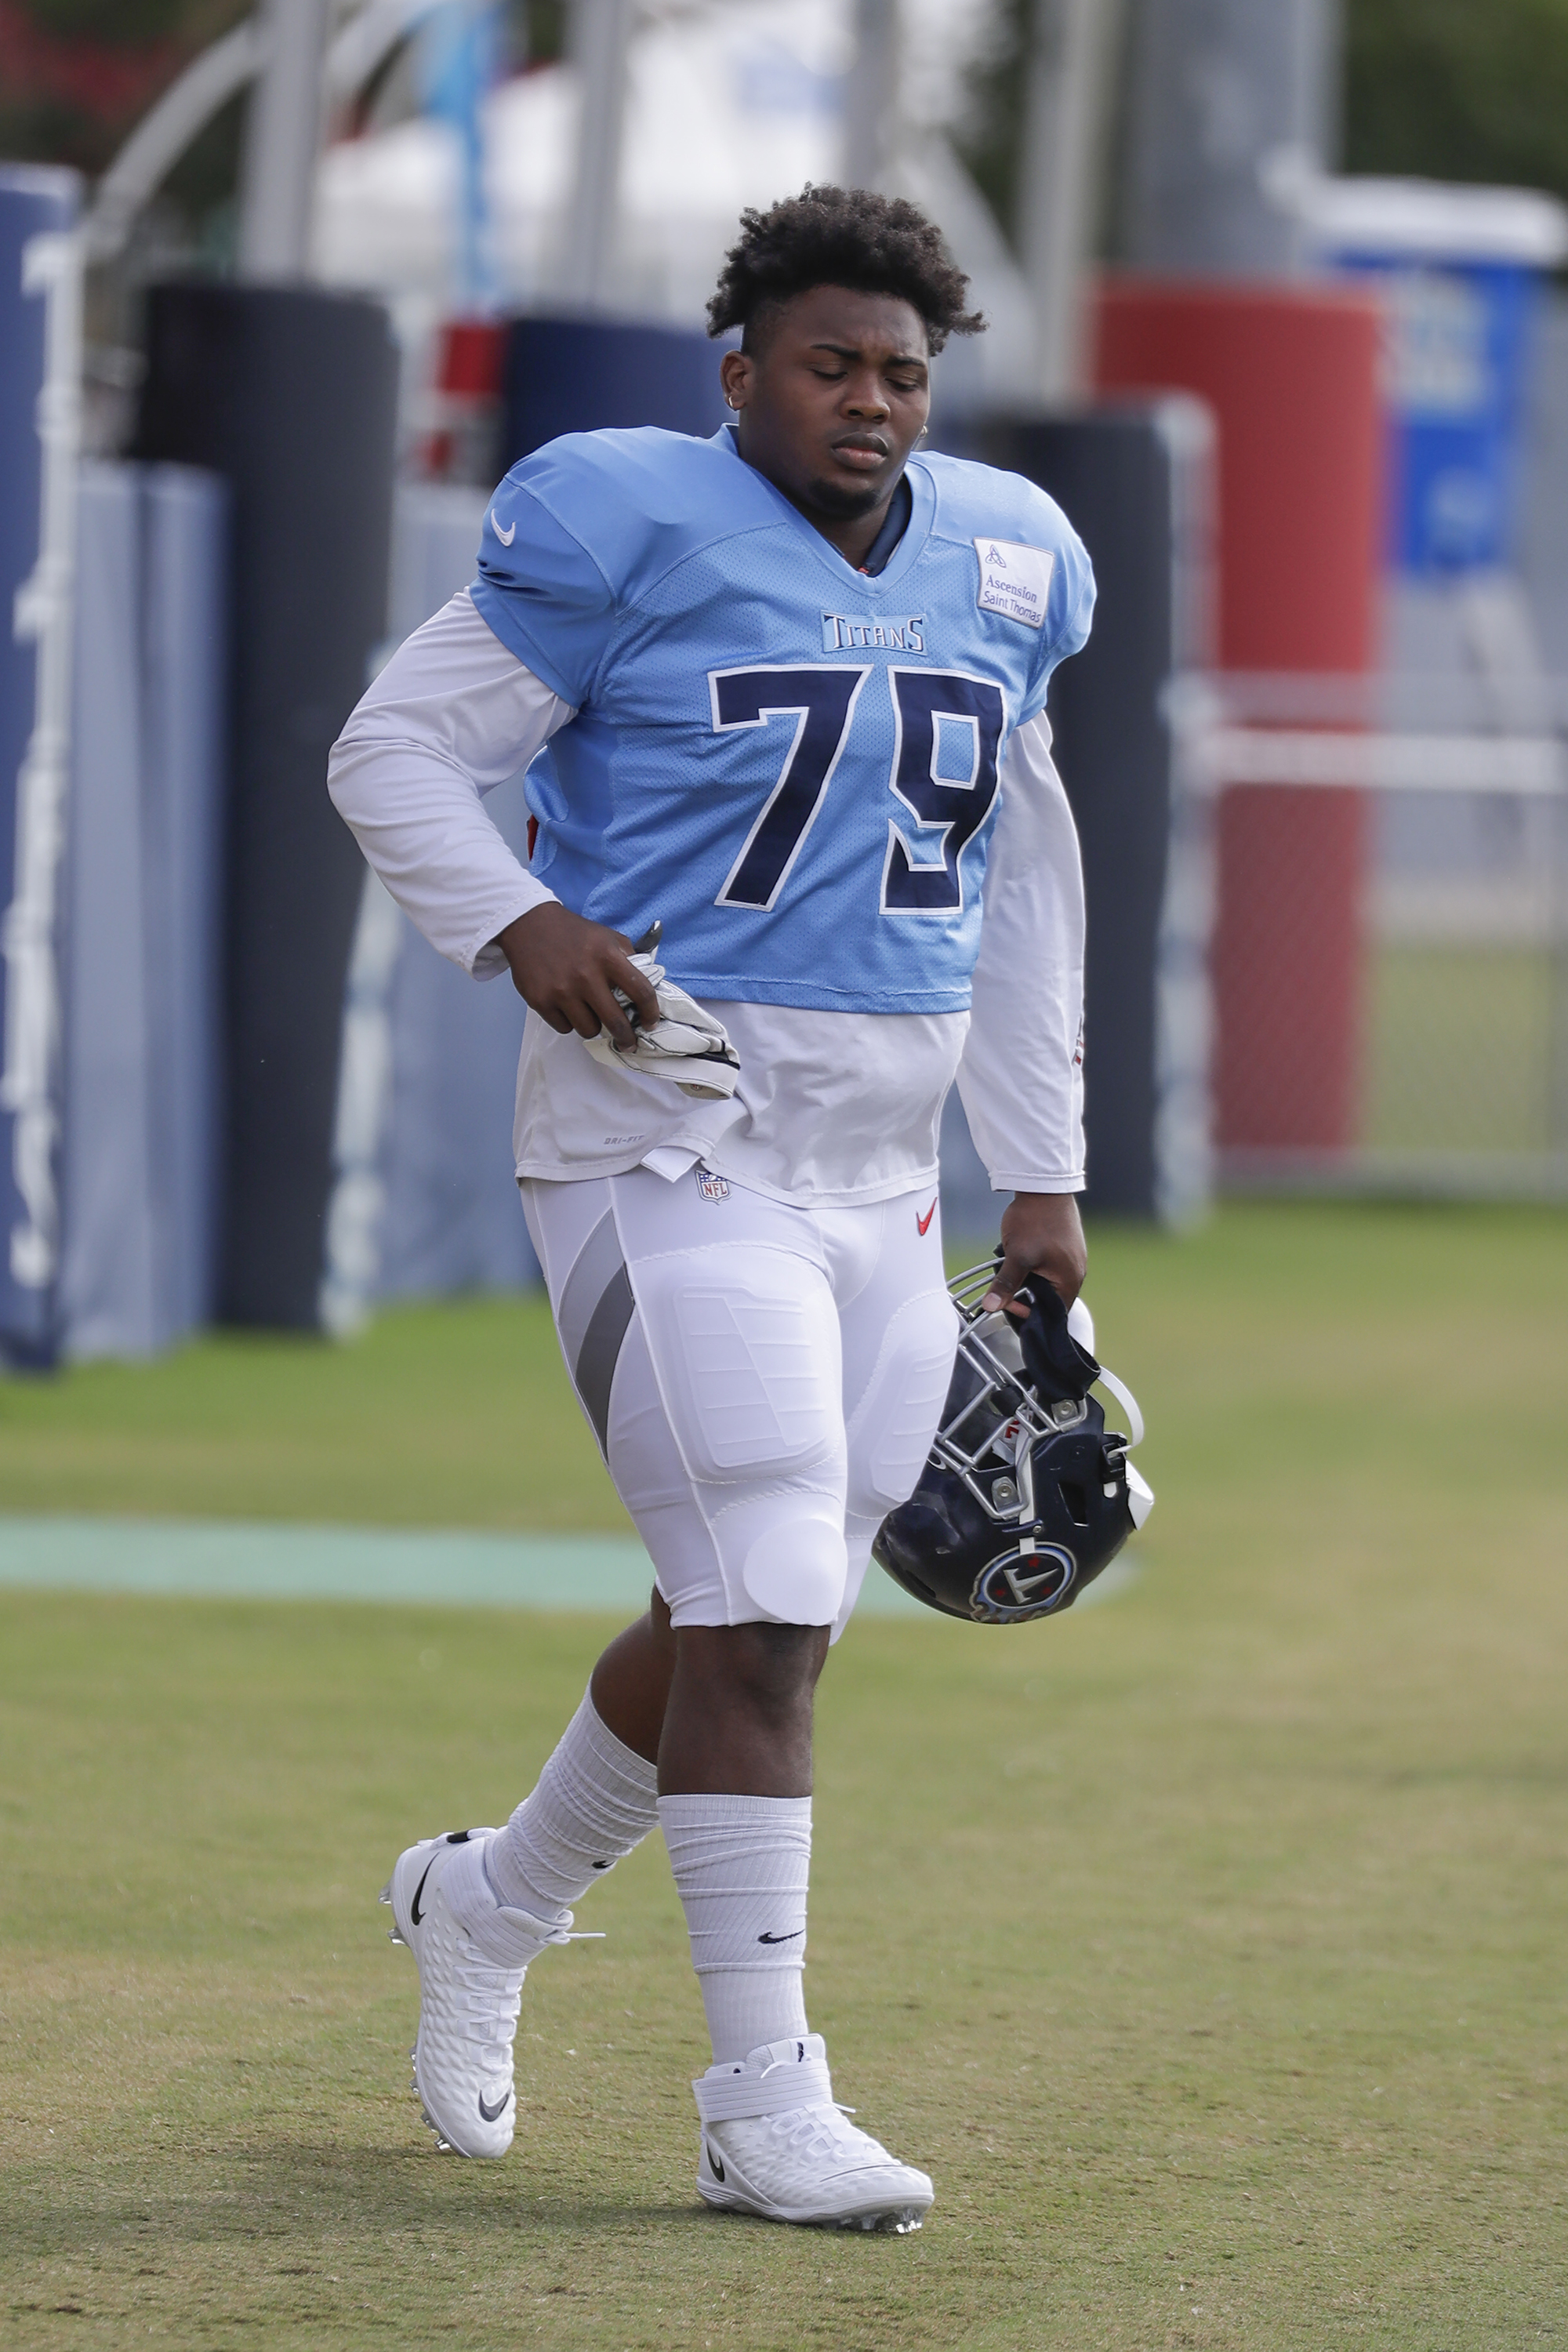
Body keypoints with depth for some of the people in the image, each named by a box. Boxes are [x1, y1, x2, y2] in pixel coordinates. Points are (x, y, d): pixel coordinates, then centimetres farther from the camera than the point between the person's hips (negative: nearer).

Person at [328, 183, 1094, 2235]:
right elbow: (393, 751, -2)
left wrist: (1043, 1179, 19)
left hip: (881, 1177, 7)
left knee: (762, 1622, 12)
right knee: (763, 1613, -12)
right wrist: (516, 929, -19)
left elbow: (1022, 886, 20)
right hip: (676, 1130, -7)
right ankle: (765, 2106, -7)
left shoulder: (1000, 568, 11)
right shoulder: (631, 533, -8)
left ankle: (489, 1907, 36)